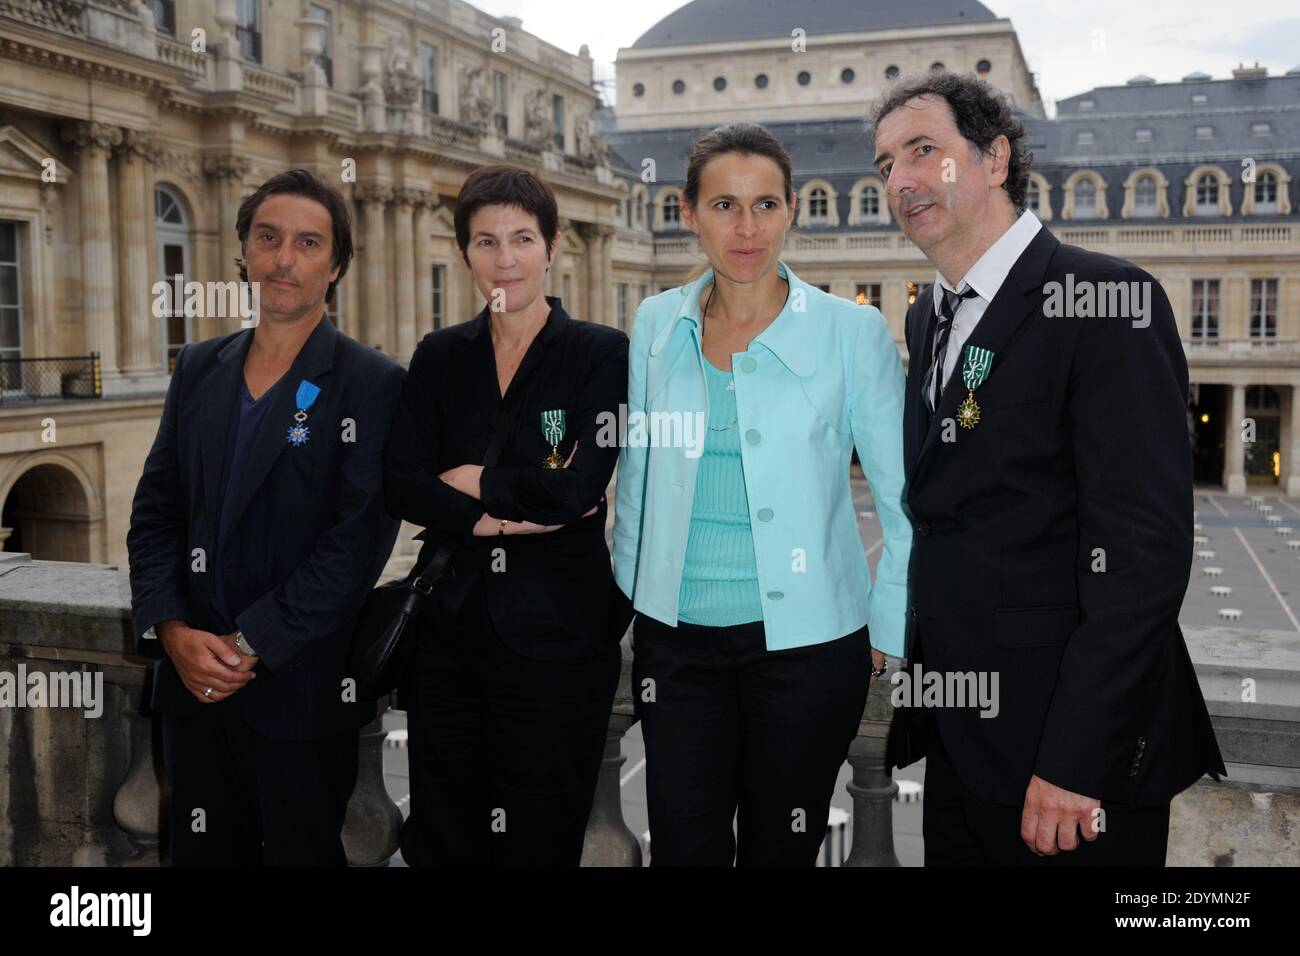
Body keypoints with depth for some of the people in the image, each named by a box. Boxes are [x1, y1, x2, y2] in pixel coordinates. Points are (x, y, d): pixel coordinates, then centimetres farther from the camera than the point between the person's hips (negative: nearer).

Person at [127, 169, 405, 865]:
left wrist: (250, 645, -16)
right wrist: (172, 632, -7)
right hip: (192, 681, 5)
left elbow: (357, 541, -15)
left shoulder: (371, 385, -8)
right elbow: (154, 514, 7)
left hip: (301, 693, -4)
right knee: (203, 853, 16)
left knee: (302, 851, 10)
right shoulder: (198, 369, 9)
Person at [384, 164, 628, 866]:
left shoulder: (601, 353, -3)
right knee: (443, 835, 12)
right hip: (451, 625, 3)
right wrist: (490, 518, -15)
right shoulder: (439, 356, 8)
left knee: (542, 836, 9)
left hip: (556, 631, -3)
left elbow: (579, 488, -16)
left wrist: (472, 481, -5)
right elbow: (398, 485, -2)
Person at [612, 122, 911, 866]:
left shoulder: (852, 332, -6)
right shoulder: (658, 324, 4)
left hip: (805, 638, -2)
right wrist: (630, 595, 13)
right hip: (677, 635, 3)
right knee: (681, 847, 6)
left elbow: (904, 500, -2)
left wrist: (888, 634, -2)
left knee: (780, 851, 12)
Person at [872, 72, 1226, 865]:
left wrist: (1076, 761, -20)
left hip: (1076, 747, -7)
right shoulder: (929, 318, 12)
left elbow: (1145, 547, -19)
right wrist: (921, 669, 11)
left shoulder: (1108, 300, -13)